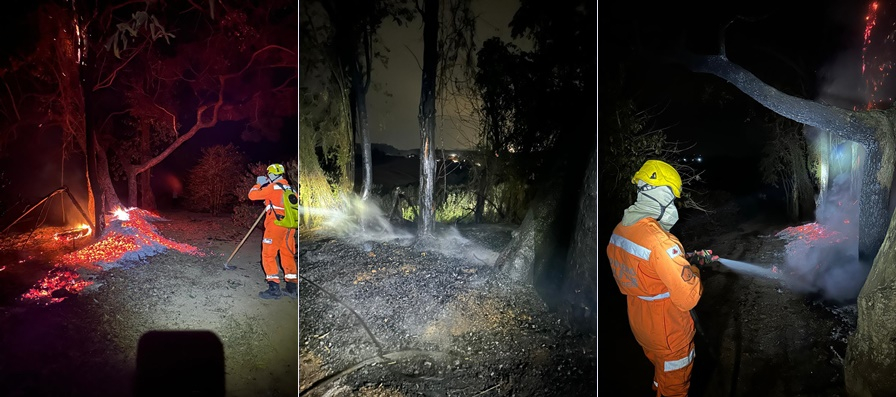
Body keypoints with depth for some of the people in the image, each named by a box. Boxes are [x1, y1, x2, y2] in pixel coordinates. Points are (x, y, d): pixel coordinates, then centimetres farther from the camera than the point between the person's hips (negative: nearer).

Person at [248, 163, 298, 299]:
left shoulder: (273, 187, -5)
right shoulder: (290, 189, 15)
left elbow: (252, 195, -3)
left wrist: (258, 184, 16)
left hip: (275, 225, -7)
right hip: (289, 226, 7)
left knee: (268, 255, -2)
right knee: (288, 256, 14)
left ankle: (274, 288, -9)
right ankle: (292, 288, 16)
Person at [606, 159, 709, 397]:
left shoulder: (619, 231, -7)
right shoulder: (661, 241, -32)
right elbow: (688, 298, -30)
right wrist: (693, 270, -10)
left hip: (639, 325, 7)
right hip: (669, 333, -7)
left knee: (660, 371, 30)